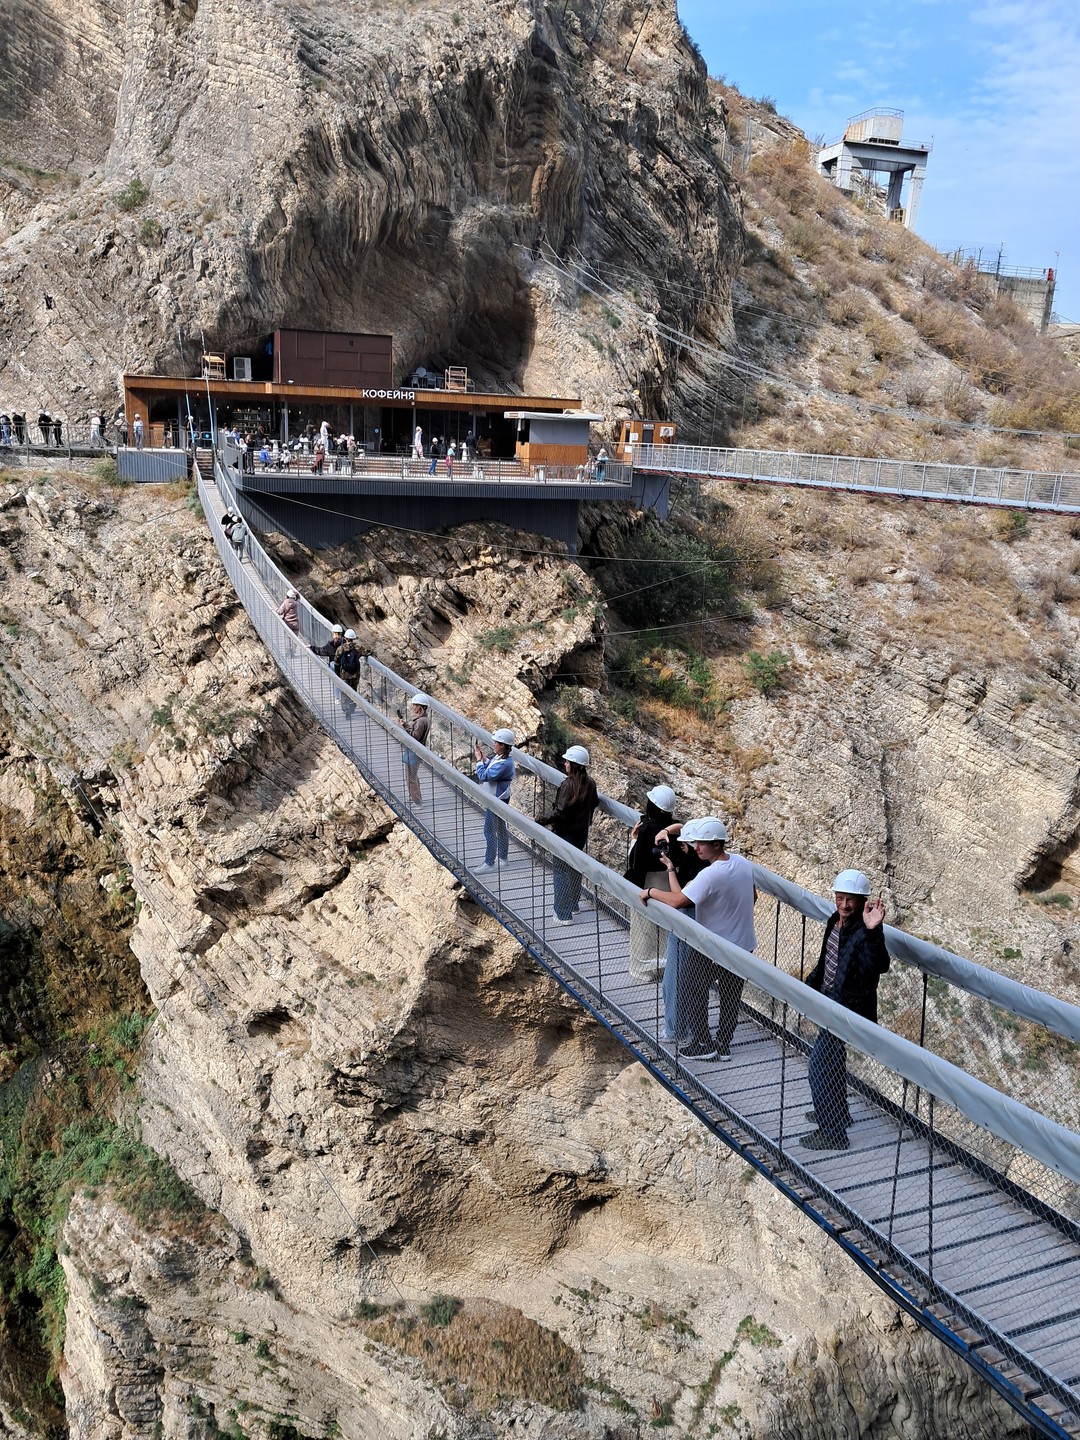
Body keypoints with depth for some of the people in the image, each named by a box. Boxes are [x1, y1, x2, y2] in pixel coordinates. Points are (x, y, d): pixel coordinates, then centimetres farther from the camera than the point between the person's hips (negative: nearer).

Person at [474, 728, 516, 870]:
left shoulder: (503, 763, -30)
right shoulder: (500, 757, 0)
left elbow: (484, 776, -29)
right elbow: (489, 766, 10)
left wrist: (479, 760, -17)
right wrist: (483, 755, -1)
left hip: (496, 800, -10)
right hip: (498, 797, 10)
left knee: (490, 831, 0)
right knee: (501, 828, 20)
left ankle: (490, 863, 10)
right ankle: (502, 857, 34)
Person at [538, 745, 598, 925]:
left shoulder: (569, 785, -24)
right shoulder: (589, 783, -1)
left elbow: (559, 812, -26)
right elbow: (594, 802, 15)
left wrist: (540, 820, -18)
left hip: (565, 834, -8)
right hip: (581, 834, 8)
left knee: (561, 873, 1)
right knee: (575, 870, 22)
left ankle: (563, 915, 4)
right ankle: (573, 904, 37)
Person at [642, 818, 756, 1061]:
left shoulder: (710, 875, -29)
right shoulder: (743, 863, -5)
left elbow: (677, 901, -32)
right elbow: (753, 897, 11)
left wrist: (650, 891, -17)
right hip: (743, 944, 7)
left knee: (693, 991, 15)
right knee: (730, 996, 18)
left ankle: (703, 1044, 22)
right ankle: (723, 1046, 30)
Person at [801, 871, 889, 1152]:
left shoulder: (863, 932, -25)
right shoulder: (835, 921, 1)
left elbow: (879, 966, -44)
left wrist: (873, 931, -57)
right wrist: (809, 985, 22)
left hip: (849, 1010, -9)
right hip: (831, 1003, 9)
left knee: (821, 1065, -2)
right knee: (831, 1061, 25)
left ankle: (833, 1132, 10)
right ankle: (837, 1112, 45)